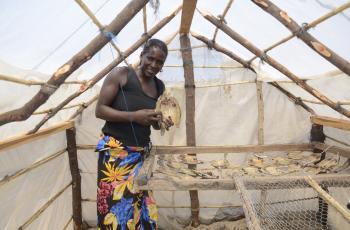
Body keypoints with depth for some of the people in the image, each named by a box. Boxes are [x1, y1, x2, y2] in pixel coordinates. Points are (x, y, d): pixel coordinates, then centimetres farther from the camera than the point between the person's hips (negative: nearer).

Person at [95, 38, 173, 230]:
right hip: (115, 152, -5)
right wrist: (133, 116, -20)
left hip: (142, 153, 5)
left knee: (141, 208, 9)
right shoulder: (120, 74, -6)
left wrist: (162, 122, -4)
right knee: (115, 208, -2)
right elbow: (100, 110, -9)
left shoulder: (159, 86, 10)